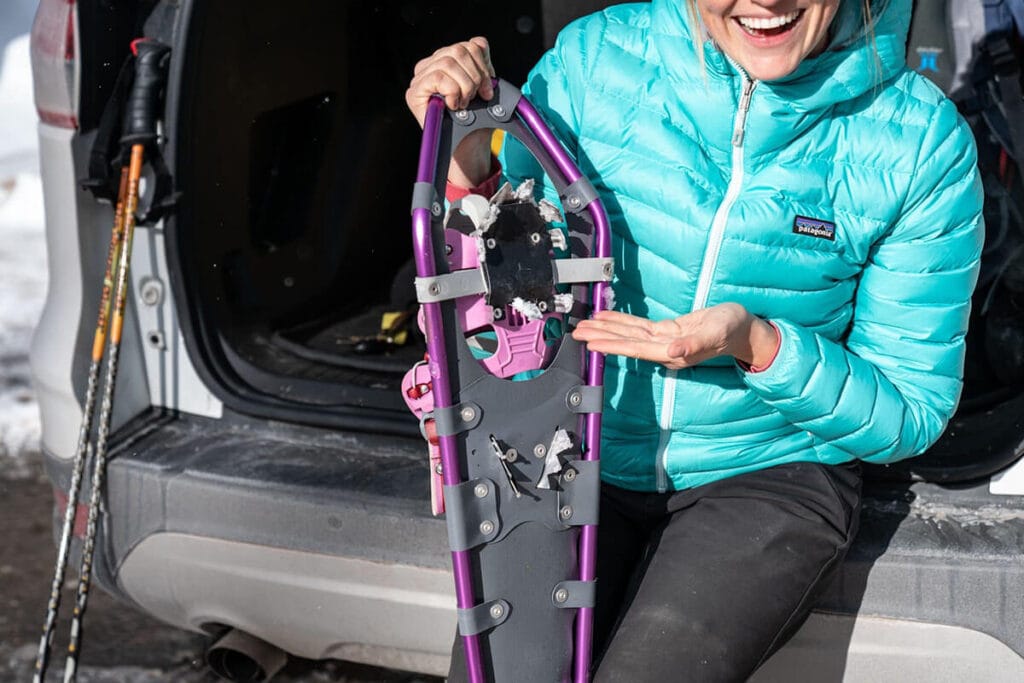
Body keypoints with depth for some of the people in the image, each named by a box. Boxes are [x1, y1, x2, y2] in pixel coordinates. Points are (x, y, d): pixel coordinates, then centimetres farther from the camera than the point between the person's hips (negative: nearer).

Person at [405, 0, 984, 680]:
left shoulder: (924, 145, -12)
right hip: (583, 459, 2)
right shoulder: (595, 57, -8)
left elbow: (913, 413, -5)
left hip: (764, 477, -1)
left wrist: (758, 345, -23)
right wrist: (465, 163, -18)